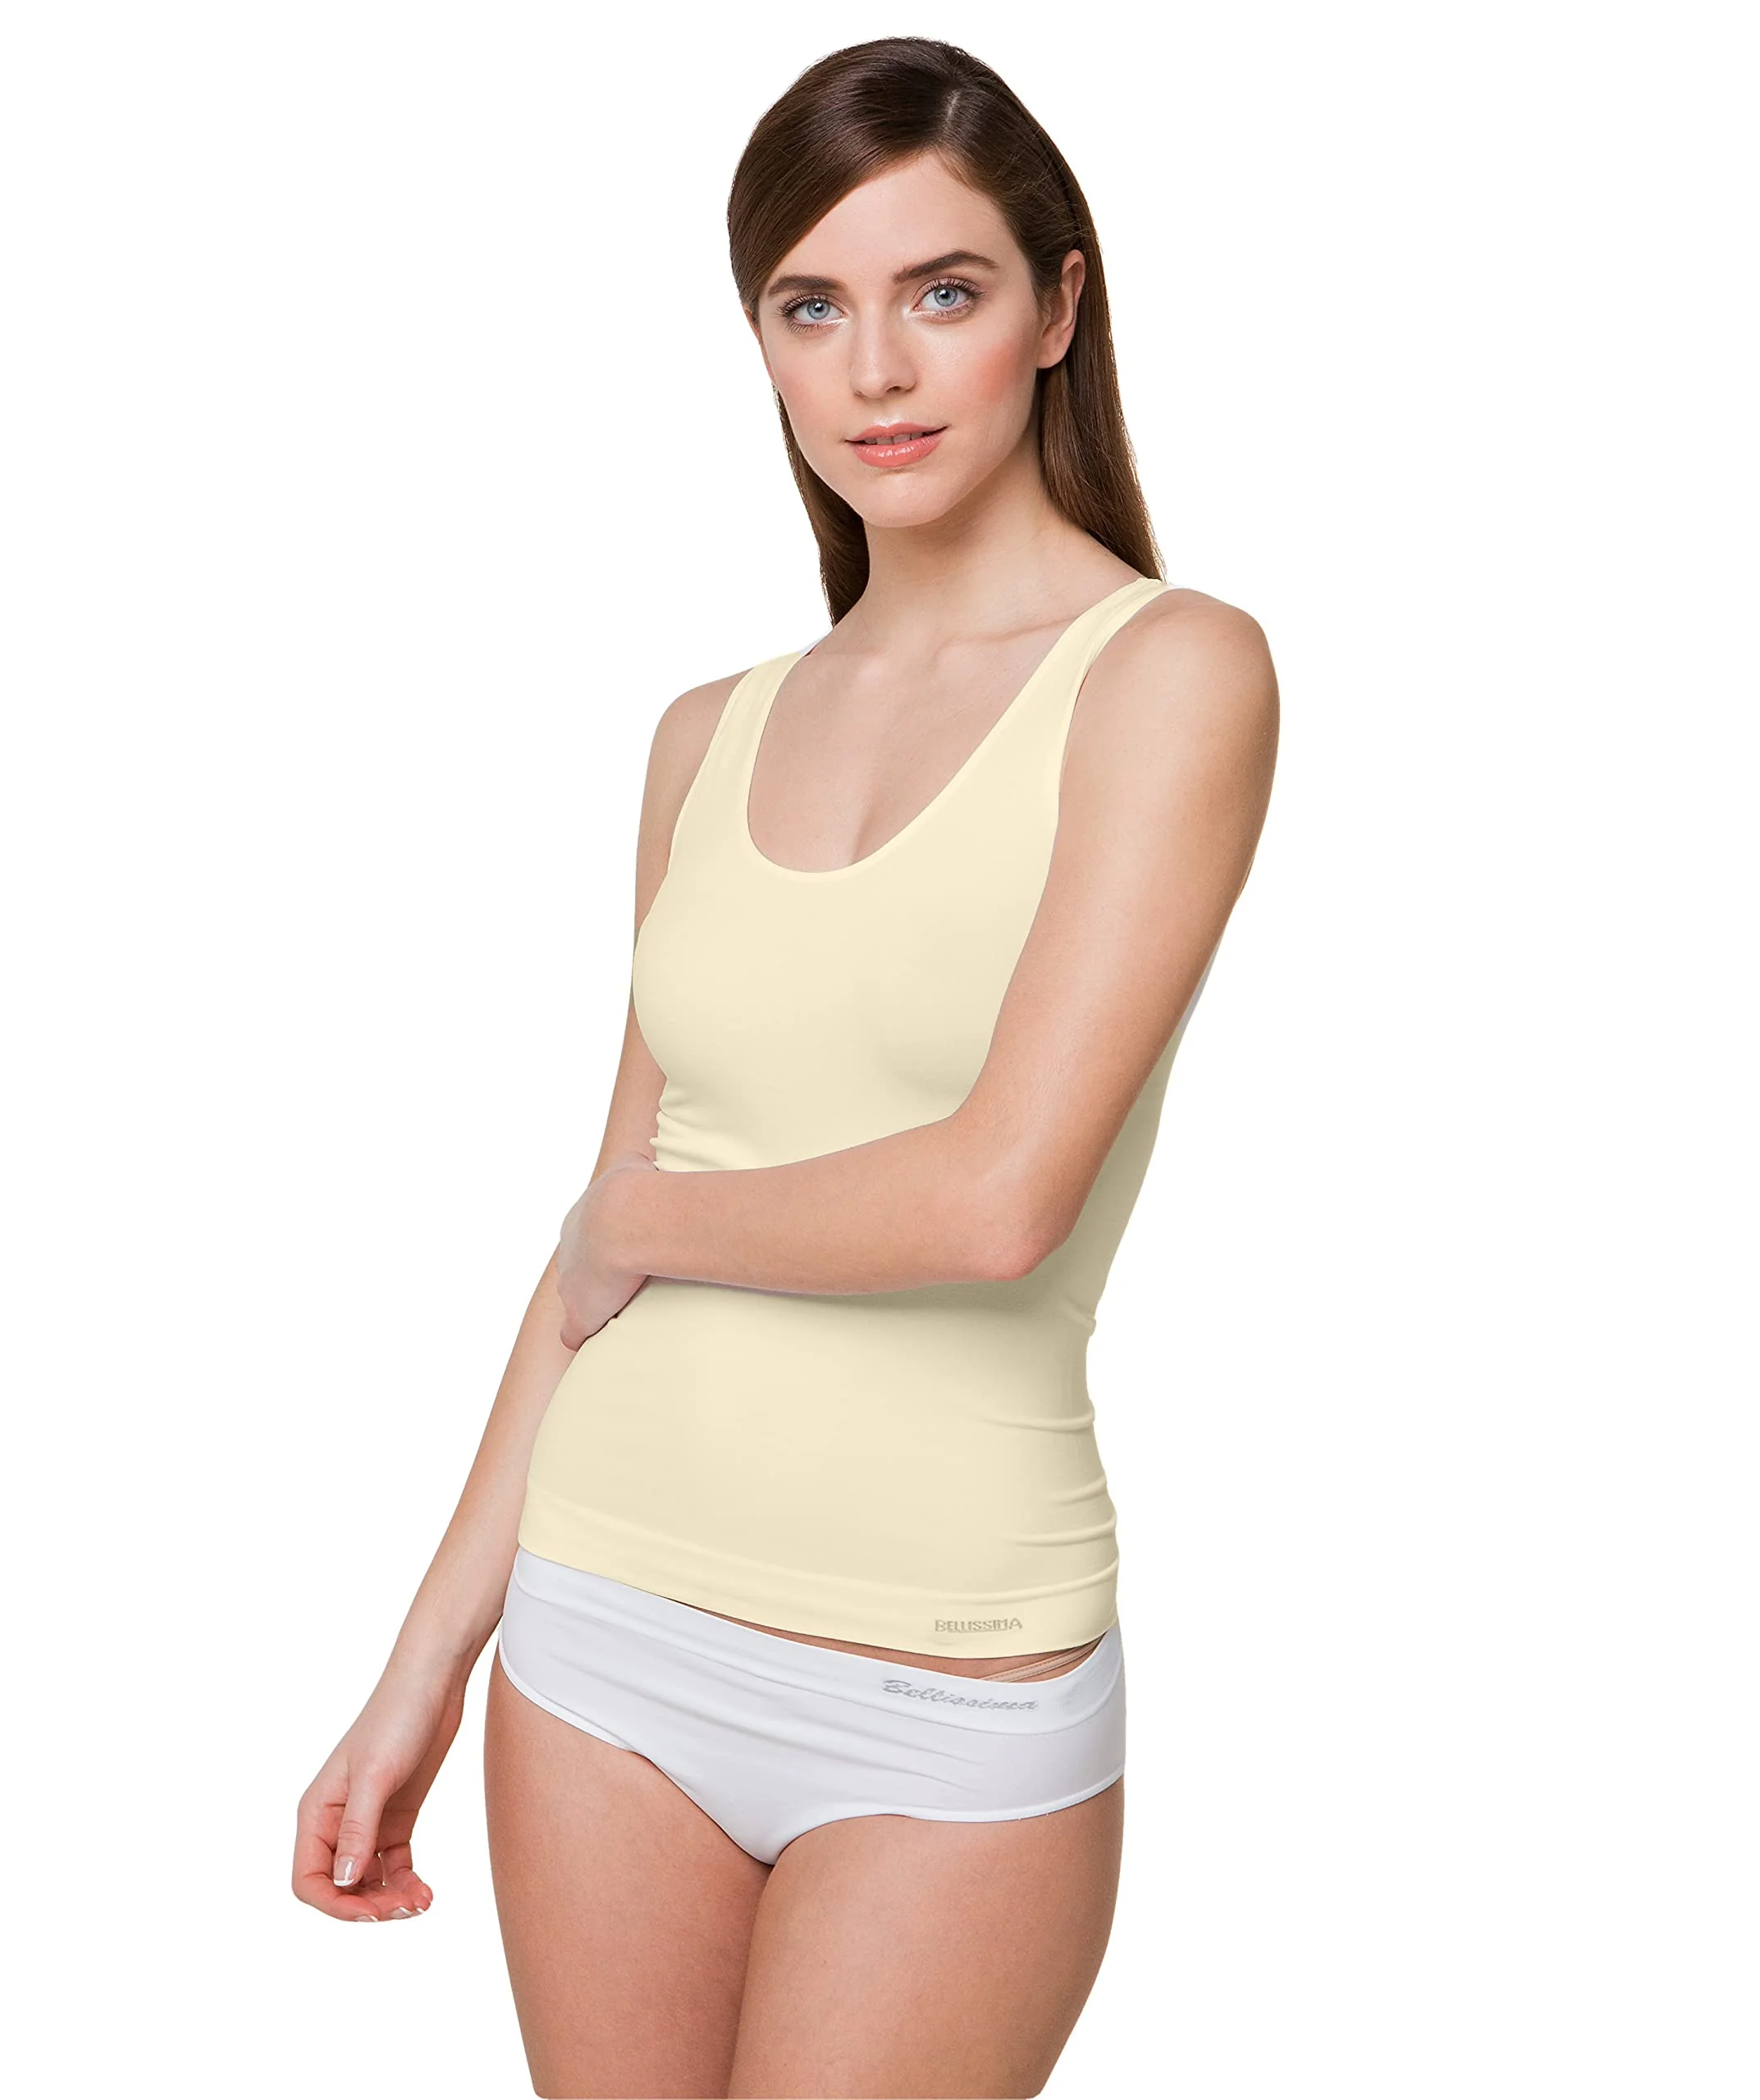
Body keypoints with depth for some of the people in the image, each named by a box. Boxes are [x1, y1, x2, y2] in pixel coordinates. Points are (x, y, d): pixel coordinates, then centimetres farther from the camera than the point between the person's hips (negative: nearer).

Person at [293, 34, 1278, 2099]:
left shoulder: (1170, 669, -10)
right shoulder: (712, 739, 7)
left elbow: (998, 1197, -20)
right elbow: (609, 1242, 9)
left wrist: (652, 1214, -3)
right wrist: (425, 1668, 10)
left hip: (944, 1707, -5)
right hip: (608, 1622, 5)